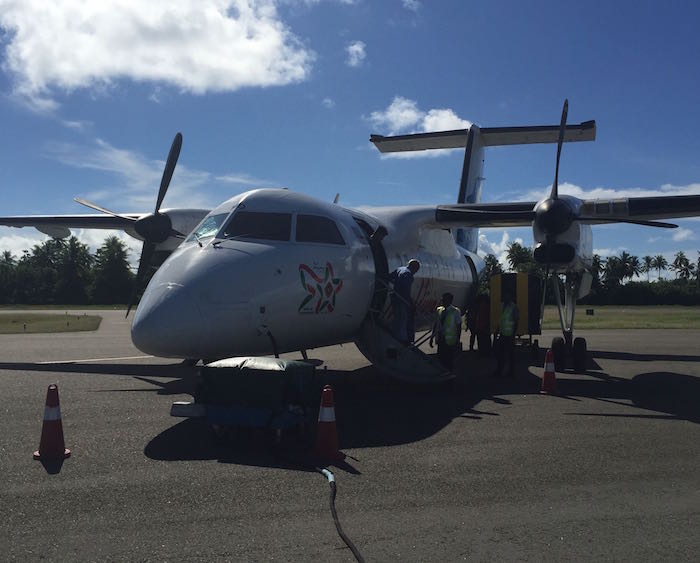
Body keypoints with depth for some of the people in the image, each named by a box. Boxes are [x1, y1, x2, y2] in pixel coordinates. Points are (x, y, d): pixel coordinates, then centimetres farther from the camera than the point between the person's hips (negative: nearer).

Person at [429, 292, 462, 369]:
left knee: (449, 361, 2)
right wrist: (432, 337, 12)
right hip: (440, 340, 5)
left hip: (450, 342, -4)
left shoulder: (456, 312, -10)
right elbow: (436, 324, 11)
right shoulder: (439, 310, 5)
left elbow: (459, 327, -7)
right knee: (440, 359, 9)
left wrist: (458, 341, -9)